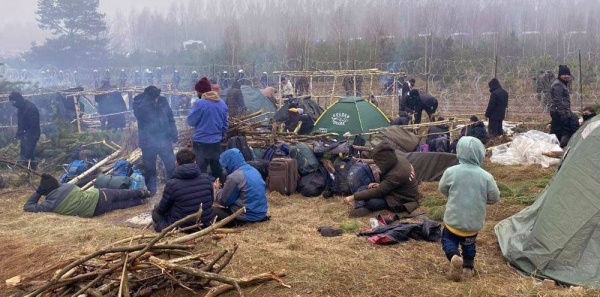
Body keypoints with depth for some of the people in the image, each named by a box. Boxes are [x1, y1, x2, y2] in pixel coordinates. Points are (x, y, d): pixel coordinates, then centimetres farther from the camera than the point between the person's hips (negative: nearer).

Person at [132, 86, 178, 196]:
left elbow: (170, 118, 8)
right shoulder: (139, 102, -7)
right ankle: (151, 190, 24)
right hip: (148, 141, -2)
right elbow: (138, 113, -29)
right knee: (150, 167, 8)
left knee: (171, 165, 7)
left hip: (164, 140, 2)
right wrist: (147, 101, -32)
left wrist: (173, 134, 3)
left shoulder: (163, 100, 0)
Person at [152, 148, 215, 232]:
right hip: (206, 225, 4)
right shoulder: (206, 178, -4)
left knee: (156, 213, 19)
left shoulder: (172, 184, -16)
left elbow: (162, 209, -1)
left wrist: (156, 209, 23)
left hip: (183, 227, -3)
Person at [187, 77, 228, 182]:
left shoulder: (200, 104, -16)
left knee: (201, 170, 2)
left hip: (201, 142, -6)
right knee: (217, 168, 15)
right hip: (216, 141, 6)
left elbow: (190, 121, -9)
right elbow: (226, 123, 11)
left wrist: (192, 108, 5)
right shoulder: (222, 103, 4)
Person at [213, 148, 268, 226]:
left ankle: (237, 222, -4)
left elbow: (224, 201, -9)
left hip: (248, 216, -8)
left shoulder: (234, 176, -18)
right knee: (226, 208, 27)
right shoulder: (253, 170, 5)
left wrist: (218, 189, 12)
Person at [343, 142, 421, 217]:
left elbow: (378, 192, -25)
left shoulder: (396, 174, -33)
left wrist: (353, 197, -22)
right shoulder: (399, 159, -7)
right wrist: (380, 185, -1)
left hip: (404, 201, -10)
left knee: (371, 202, -32)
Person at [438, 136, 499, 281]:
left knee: (448, 239, 19)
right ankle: (468, 266, 20)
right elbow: (494, 198, -1)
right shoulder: (486, 176, -13)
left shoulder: (451, 172, -15)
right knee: (469, 243, 30)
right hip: (474, 223, 2)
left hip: (454, 219, -2)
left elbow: (442, 189, 3)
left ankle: (454, 257, -8)